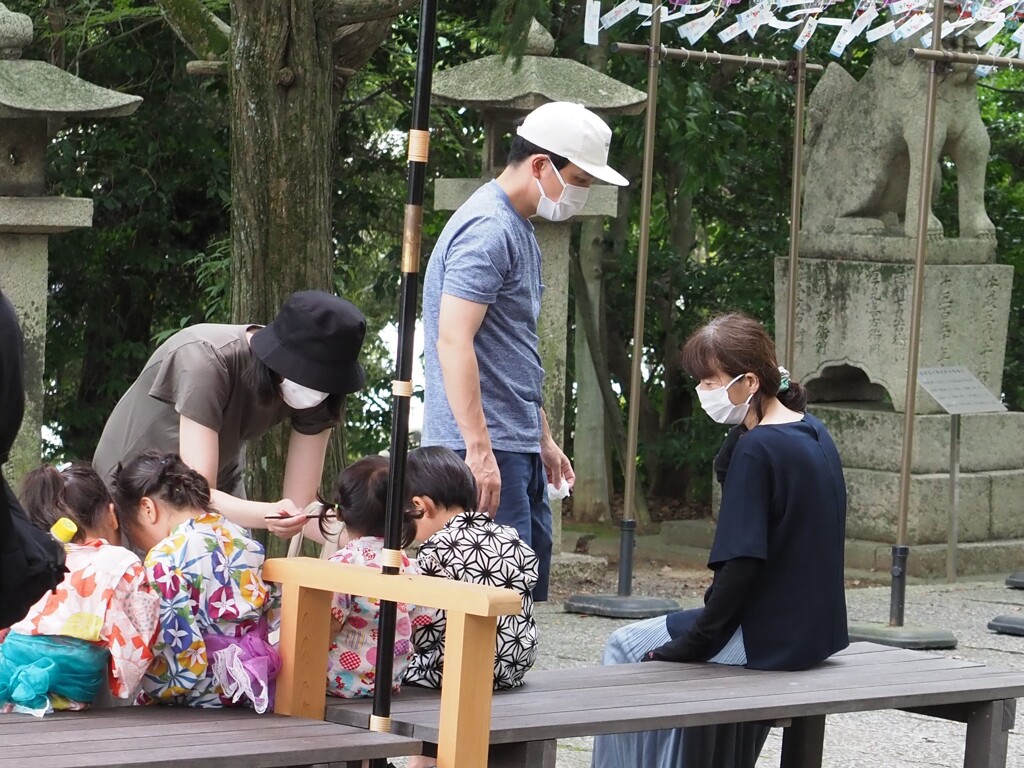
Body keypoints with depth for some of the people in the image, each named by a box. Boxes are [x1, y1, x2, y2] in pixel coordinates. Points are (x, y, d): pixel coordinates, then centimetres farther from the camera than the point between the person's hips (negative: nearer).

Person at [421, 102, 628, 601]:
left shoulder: (520, 229, 18)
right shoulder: (487, 230, -15)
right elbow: (454, 342, -23)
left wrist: (543, 439, 26)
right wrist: (479, 450, -27)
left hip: (517, 447, 10)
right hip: (486, 448, -10)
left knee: (528, 585, 11)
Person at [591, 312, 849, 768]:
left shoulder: (758, 449, -20)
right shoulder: (813, 434, 6)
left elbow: (741, 565, -22)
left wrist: (690, 645, -16)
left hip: (769, 640, -9)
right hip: (815, 628, 9)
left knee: (626, 646, 9)